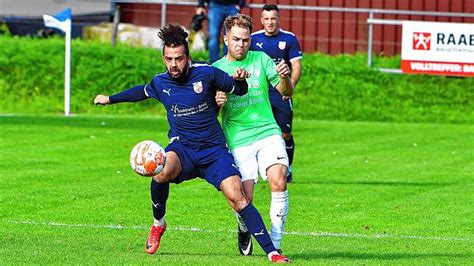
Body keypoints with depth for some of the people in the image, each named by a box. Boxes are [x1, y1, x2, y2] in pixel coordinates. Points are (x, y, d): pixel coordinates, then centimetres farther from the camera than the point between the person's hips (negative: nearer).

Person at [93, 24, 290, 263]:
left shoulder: (205, 73, -7)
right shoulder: (160, 83, 1)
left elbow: (240, 90, 5)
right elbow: (143, 92, 26)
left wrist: (240, 79, -18)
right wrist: (111, 99, 34)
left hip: (213, 149, -1)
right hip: (182, 147, 1)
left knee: (237, 197, -18)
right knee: (162, 171, -33)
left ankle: (271, 251, -14)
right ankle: (158, 224, -7)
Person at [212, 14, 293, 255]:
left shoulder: (261, 60, 7)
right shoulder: (216, 69, 6)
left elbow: (286, 92, 5)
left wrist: (285, 78, -18)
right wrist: (216, 103, -17)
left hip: (268, 133, 1)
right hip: (238, 140, 0)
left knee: (279, 182, -22)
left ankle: (275, 244, -12)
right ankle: (244, 230, 27)